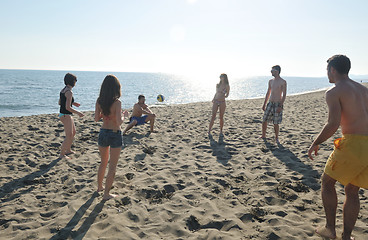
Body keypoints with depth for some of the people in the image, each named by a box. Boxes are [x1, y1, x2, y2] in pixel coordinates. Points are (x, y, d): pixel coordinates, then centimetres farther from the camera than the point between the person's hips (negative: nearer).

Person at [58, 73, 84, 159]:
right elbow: (67, 107, -24)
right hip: (66, 116, -10)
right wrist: (78, 113, -14)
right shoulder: (69, 92, -20)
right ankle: (62, 154, 6)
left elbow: (59, 103, 18)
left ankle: (68, 150, 33)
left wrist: (73, 103, 17)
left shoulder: (63, 90, 8)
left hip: (63, 114, 10)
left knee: (73, 133, 22)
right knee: (69, 136, -3)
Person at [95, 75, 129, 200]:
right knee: (112, 166, 9)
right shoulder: (117, 102, -19)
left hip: (103, 133, 6)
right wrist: (124, 115, -4)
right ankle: (106, 193, 16)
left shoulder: (99, 101, -3)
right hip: (115, 135, -5)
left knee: (103, 162, 25)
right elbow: (119, 122, -23)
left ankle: (99, 187, 41)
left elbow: (96, 118, 4)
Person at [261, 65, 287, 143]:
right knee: (264, 120, 5)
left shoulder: (283, 82, -8)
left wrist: (280, 106, -19)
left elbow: (284, 95, -11)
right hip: (270, 104, 6)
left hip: (277, 104, -5)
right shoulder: (271, 81, 11)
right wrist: (264, 104, 14)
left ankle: (276, 138, 17)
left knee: (276, 123, -1)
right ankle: (263, 136, 22)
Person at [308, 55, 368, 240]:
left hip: (353, 144, -7)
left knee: (327, 181, 13)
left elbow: (333, 124, -16)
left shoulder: (334, 92, -6)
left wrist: (315, 144, -4)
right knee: (352, 191, 17)